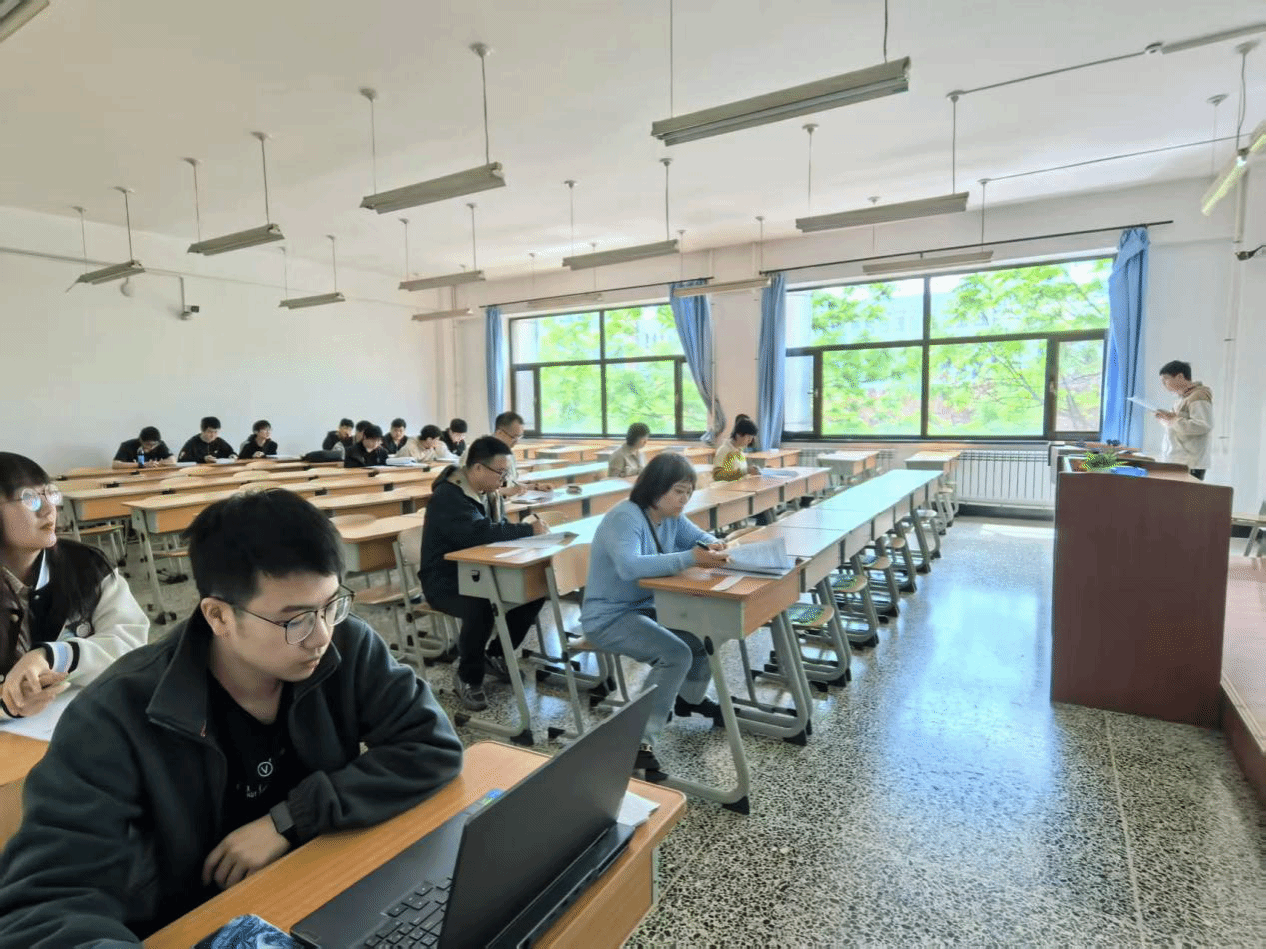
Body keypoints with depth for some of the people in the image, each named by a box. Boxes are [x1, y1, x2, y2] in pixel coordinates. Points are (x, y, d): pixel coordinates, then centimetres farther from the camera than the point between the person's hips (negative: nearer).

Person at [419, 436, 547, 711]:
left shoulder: (486, 491, 7)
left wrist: (525, 531, -16)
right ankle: (467, 676, -8)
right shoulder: (448, 496, -22)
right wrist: (529, 530, -27)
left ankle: (496, 654, 11)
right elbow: (480, 533, -35)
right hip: (445, 582, -8)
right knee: (481, 607, -36)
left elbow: (499, 528, 7)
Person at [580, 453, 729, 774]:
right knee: (677, 654, -27)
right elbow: (630, 566, -40)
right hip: (609, 617, -9)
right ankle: (638, 741, -18)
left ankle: (689, 698, 26)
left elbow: (698, 536, 14)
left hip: (647, 608, 9)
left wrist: (712, 545, -11)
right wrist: (690, 559, -45)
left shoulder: (671, 516, 2)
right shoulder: (624, 517, -24)